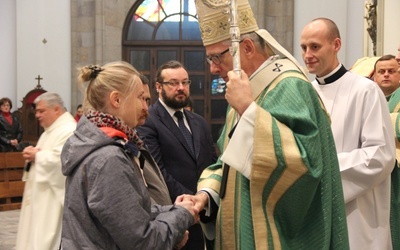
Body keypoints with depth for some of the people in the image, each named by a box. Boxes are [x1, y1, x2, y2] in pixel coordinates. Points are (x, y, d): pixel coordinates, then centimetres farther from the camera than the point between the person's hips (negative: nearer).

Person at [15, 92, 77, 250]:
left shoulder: (69, 130, -17)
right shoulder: (50, 131, 18)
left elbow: (59, 159, -29)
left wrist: (36, 156, -14)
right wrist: (32, 154, 1)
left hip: (54, 197, -11)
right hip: (42, 195, 11)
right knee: (35, 235, 14)